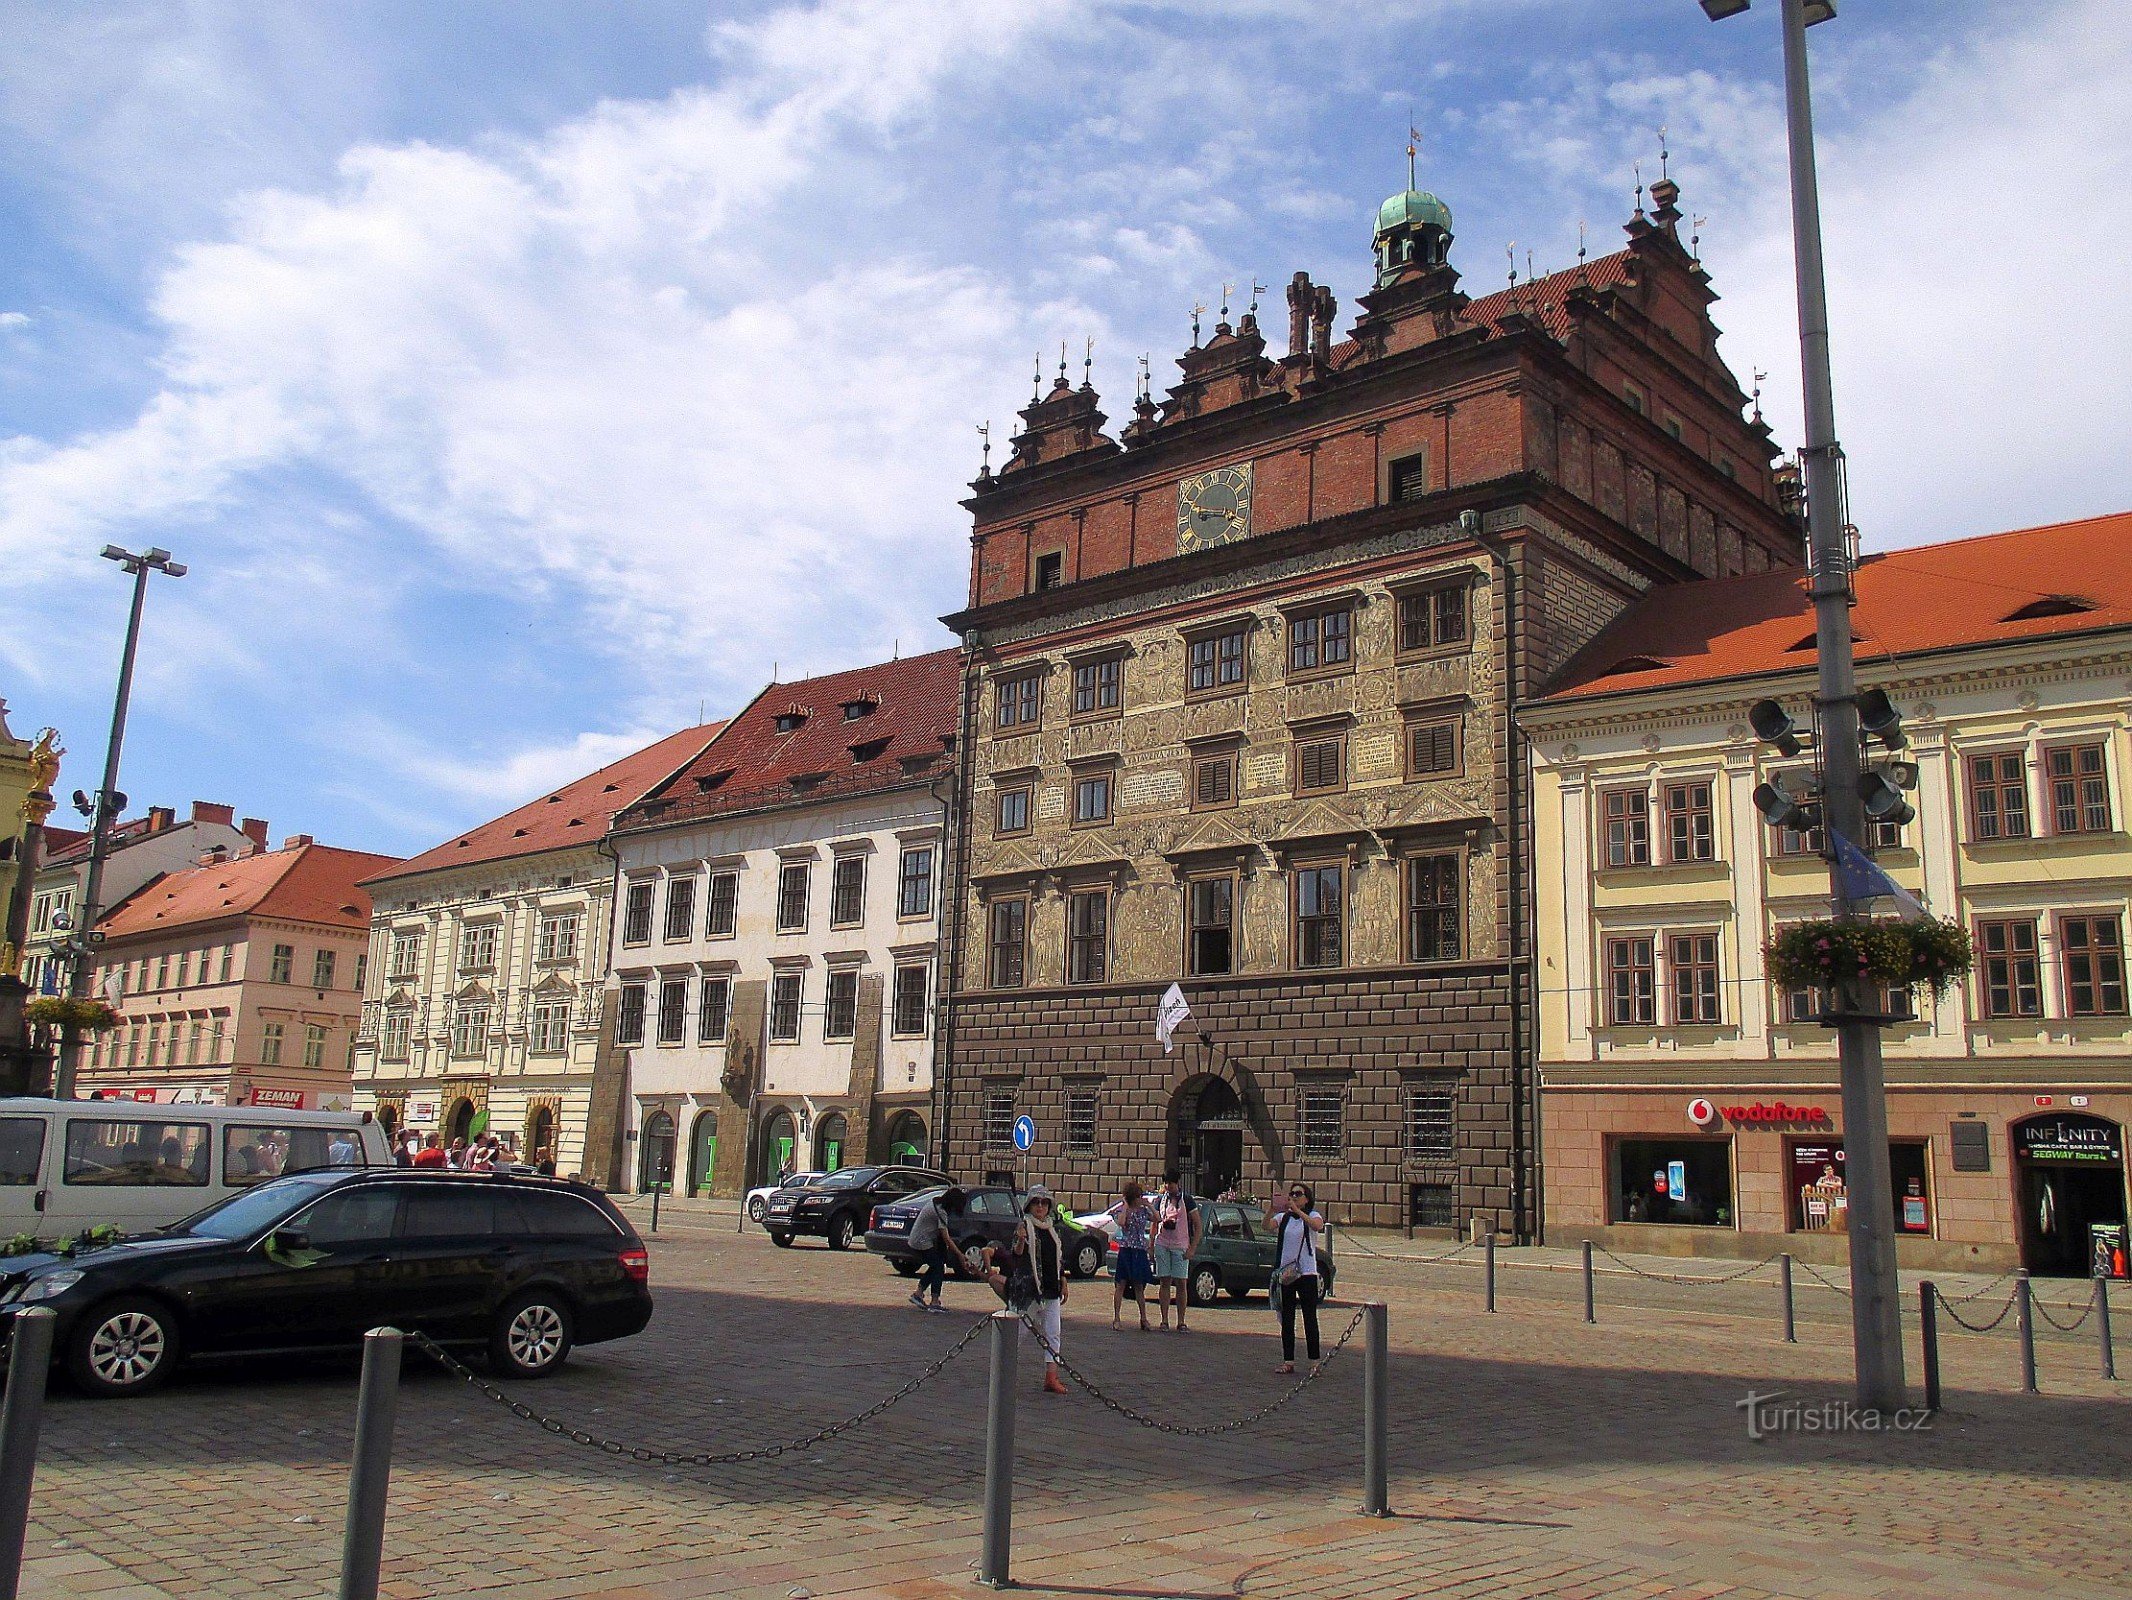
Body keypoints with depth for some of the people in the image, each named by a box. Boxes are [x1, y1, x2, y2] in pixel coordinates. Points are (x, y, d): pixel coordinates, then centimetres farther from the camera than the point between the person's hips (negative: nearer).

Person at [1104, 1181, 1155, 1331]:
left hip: (1140, 1251, 4)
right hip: (1126, 1250, -4)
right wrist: (1125, 1206, -15)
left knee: (1139, 1286, 8)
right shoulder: (1122, 1210, -4)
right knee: (1121, 1284, -2)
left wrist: (1149, 1205, 0)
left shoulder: (1144, 1210, 9)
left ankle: (1143, 1318, 11)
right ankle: (1116, 1318, 1)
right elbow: (1121, 1222, -23)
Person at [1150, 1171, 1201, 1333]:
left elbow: (1197, 1225, -1)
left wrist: (1192, 1248, -8)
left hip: (1181, 1247, -3)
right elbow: (1155, 1223, 17)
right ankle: (1164, 1321, 6)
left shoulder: (1187, 1200, -1)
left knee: (1181, 1284, -2)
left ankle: (1181, 1323, 3)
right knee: (1165, 1283, 3)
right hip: (1162, 1245, 3)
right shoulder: (1160, 1200, 9)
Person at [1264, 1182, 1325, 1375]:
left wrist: (1297, 1211, -34)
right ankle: (1288, 1361, 9)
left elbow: (1318, 1226, -23)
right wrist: (1270, 1211, -29)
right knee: (1286, 1319, 5)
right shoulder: (1283, 1217, 9)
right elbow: (1267, 1225, -10)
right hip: (1285, 1273, 4)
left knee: (1310, 1317, -2)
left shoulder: (1312, 1216, 1)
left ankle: (1314, 1361, 1)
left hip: (1306, 1273, -3)